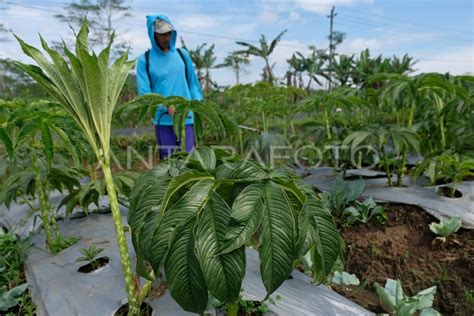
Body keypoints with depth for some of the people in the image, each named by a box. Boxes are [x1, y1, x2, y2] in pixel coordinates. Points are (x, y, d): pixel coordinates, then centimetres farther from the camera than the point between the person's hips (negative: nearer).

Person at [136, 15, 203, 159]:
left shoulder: (182, 54, 10)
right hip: (163, 120, -2)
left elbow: (193, 84, 14)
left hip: (186, 118, 2)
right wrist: (167, 107, -19)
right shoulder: (144, 60, 2)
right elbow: (144, 93, -4)